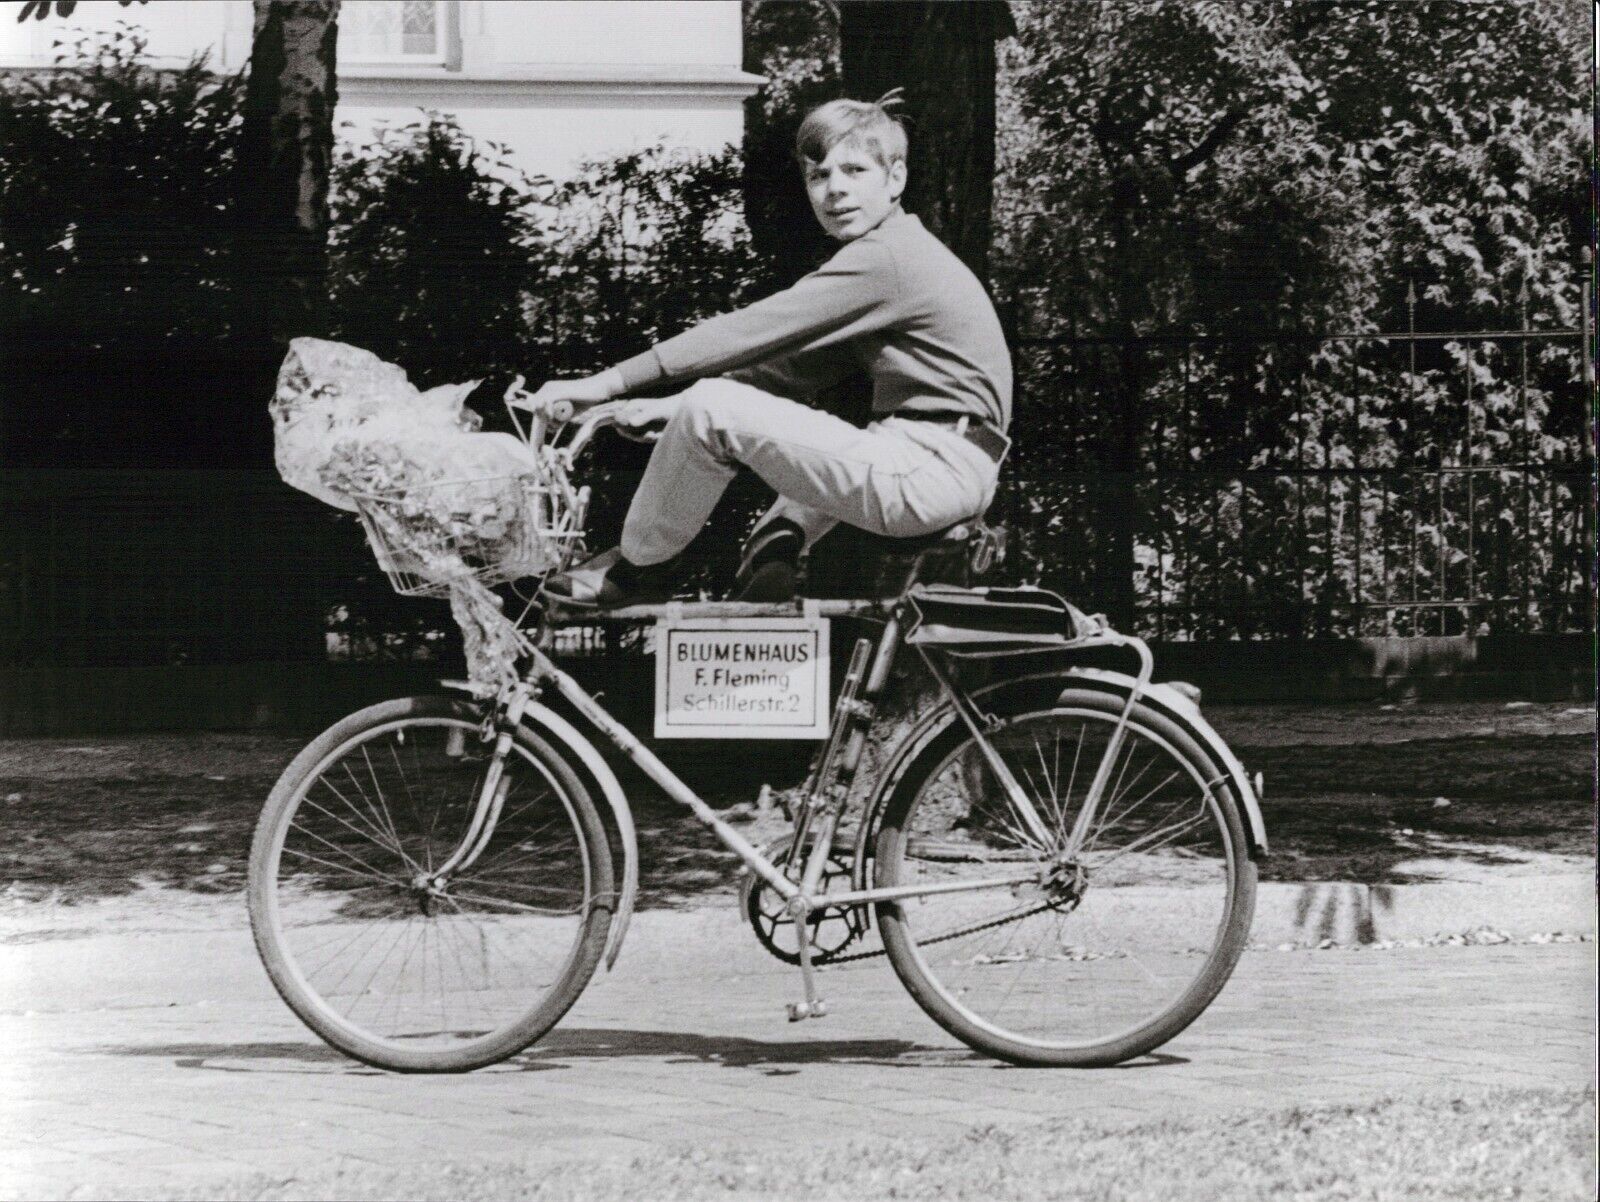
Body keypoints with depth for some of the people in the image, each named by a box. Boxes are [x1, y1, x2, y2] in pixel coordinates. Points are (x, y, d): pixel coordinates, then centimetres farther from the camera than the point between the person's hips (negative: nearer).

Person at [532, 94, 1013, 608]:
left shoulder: (886, 260, -13)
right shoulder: (901, 253, 20)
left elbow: (750, 334, -16)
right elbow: (791, 366, 20)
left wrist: (610, 383, -15)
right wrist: (677, 405, 11)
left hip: (929, 475, -11)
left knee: (713, 409, -13)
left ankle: (635, 570, 3)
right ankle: (779, 543, 15)